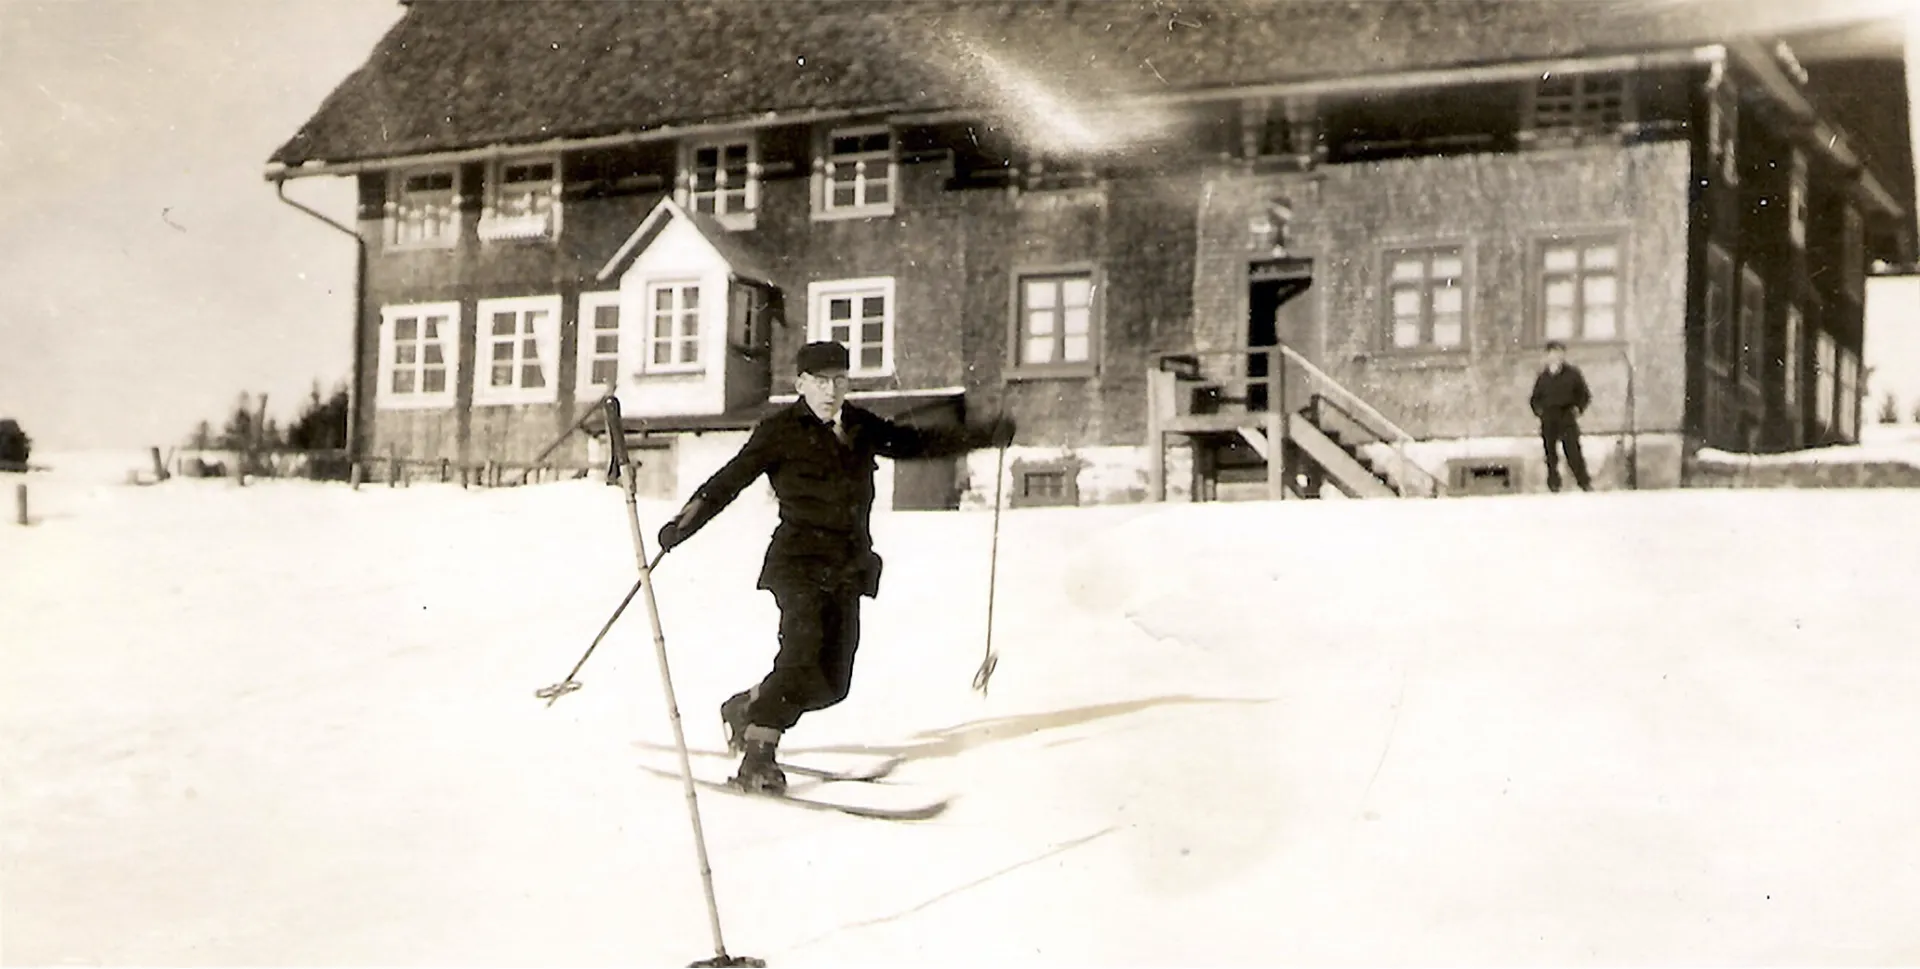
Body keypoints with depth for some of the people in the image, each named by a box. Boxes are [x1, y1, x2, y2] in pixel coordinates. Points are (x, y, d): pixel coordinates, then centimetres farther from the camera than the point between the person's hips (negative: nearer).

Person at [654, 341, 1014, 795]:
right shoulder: (780, 432, -2)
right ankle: (757, 757, -13)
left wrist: (985, 436, 16)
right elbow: (730, 479, -6)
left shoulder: (861, 427, 12)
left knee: (832, 683, 3)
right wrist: (683, 523, -17)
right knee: (802, 662, -22)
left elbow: (918, 442, 20)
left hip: (848, 570, 6)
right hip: (800, 563, -6)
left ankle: (747, 708, 25)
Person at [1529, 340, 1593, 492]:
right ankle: (1553, 484, 11)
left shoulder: (1572, 373, 4)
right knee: (1550, 453, 3)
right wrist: (1538, 410, 3)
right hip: (1548, 421, 3)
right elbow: (1535, 398, 20)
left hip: (1567, 418, -3)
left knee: (1573, 451, -11)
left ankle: (1585, 483, -6)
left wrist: (1578, 408, -5)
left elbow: (1585, 395, 10)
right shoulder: (1543, 376, 10)